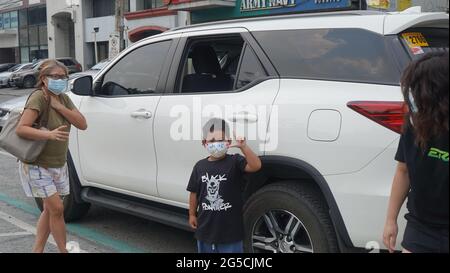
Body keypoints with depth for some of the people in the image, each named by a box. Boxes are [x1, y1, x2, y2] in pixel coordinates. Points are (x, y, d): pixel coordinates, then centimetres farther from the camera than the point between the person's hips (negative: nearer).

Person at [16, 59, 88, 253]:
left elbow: (82, 124, -6)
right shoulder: (38, 98, -17)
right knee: (57, 209, -10)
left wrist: (58, 106, -16)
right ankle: (64, 250, 2)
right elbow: (20, 129, -26)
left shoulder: (63, 98, 5)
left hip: (58, 164, 8)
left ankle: (37, 250, 23)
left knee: (50, 209, 11)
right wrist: (49, 134, -38)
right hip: (37, 165, -8)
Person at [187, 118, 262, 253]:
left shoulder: (235, 162, -11)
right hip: (206, 225, 4)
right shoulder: (200, 166, 1)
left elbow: (256, 166, -28)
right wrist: (192, 214, 11)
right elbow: (194, 192, 10)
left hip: (230, 227, -4)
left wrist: (243, 147, -39)